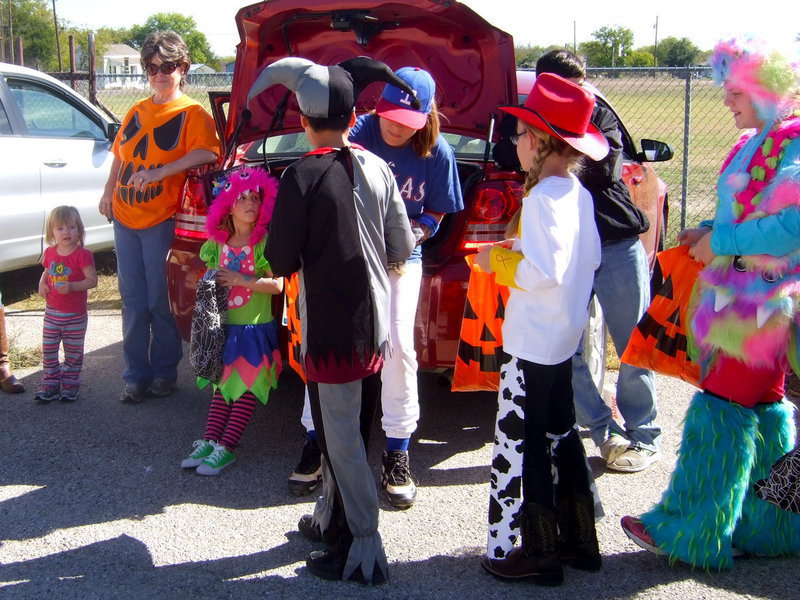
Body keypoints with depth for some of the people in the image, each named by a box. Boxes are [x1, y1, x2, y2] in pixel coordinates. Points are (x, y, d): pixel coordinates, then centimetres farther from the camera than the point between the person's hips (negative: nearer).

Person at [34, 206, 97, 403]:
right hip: (52, 311, 4)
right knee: (48, 349, 7)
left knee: (73, 351, 8)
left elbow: (92, 280, -16)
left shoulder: (82, 255, -14)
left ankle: (70, 383, 22)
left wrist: (72, 286, -30)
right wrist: (42, 284, -2)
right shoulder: (50, 253, 3)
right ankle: (50, 383, 19)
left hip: (76, 315, -4)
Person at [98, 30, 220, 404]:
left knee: (160, 302, 0)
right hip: (125, 218, 6)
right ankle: (136, 375, 16)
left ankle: (164, 372, 15)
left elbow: (206, 152, -21)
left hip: (161, 220, -6)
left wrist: (160, 172, -26)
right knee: (133, 302, 8)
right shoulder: (137, 112, 16)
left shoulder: (191, 113, -4)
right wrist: (109, 191, 13)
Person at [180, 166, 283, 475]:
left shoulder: (265, 243, -8)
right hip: (226, 327, 5)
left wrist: (240, 279, -19)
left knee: (247, 387, -7)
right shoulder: (218, 245, 7)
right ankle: (208, 441, 2)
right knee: (224, 383, 5)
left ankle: (225, 449, -8)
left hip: (257, 328, -5)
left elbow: (277, 285, -15)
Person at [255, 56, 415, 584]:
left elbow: (282, 262, -13)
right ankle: (332, 517, 35)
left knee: (341, 436, 2)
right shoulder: (378, 169, 1)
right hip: (374, 323, 6)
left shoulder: (301, 177, -15)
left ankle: (363, 549, 8)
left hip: (330, 328, -6)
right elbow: (402, 248, 4)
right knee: (348, 430, 19)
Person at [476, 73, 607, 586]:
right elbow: (591, 258, 15)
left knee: (519, 441, 2)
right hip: (565, 336, 9)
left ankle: (537, 552, 11)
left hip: (533, 341, -9)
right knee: (560, 433, 19)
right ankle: (578, 540, 30)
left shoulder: (542, 198, -20)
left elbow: (543, 271, -26)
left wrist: (497, 261, -11)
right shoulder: (579, 194, 6)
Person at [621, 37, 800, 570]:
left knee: (724, 407, -5)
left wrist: (722, 240, -17)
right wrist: (709, 231, 6)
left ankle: (690, 531, 4)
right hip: (740, 294, 9)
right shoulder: (755, 144, 14)